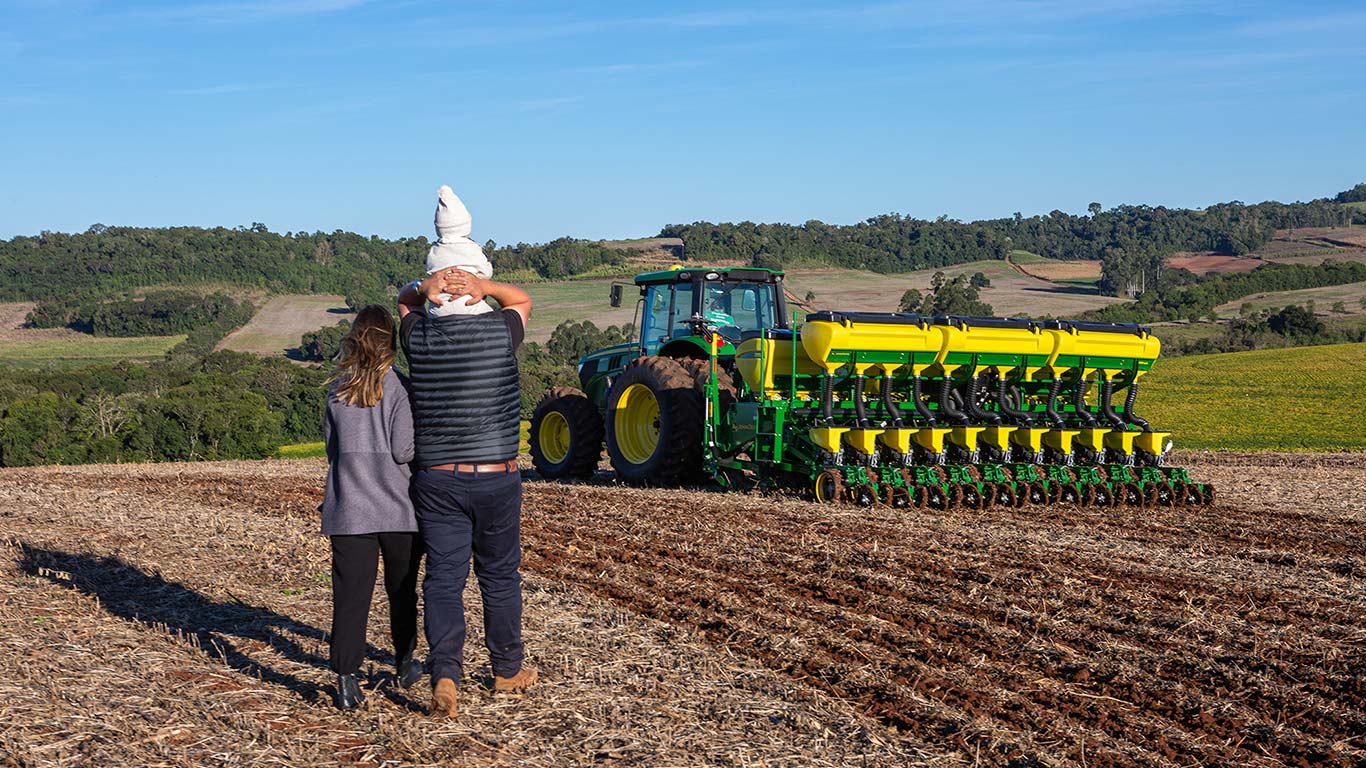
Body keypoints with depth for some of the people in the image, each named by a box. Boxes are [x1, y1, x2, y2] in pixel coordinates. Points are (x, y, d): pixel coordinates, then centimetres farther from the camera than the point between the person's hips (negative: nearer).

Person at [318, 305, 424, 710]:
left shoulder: (338, 390, 4)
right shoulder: (401, 386, -8)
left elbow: (331, 445, 12)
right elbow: (404, 449, -13)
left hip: (349, 508, 2)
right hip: (399, 508, -2)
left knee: (350, 592, 0)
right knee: (402, 589, 15)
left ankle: (346, 679, -8)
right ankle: (405, 664, 31)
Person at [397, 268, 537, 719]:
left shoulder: (418, 337, -2)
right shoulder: (499, 332, -7)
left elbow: (403, 302, 21)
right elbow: (522, 300, 15)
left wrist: (423, 288, -2)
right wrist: (485, 287, -5)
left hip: (437, 479, 1)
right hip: (497, 478, -1)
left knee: (443, 579, 1)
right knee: (499, 575, 14)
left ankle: (444, 673, -16)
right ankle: (507, 669, 29)